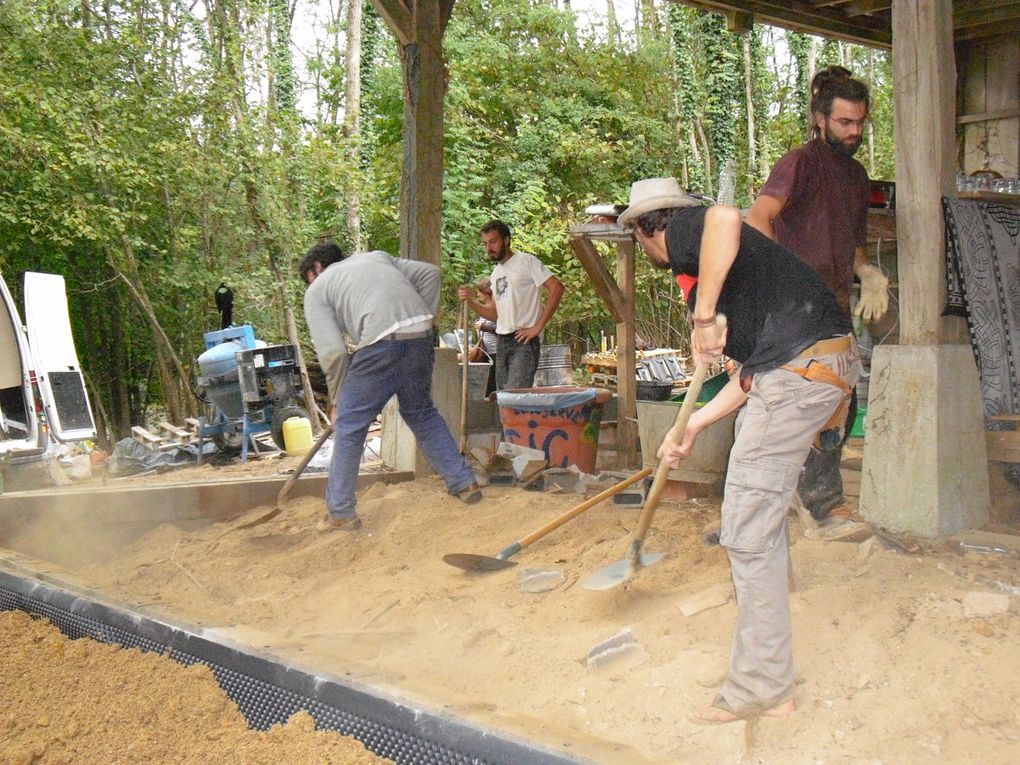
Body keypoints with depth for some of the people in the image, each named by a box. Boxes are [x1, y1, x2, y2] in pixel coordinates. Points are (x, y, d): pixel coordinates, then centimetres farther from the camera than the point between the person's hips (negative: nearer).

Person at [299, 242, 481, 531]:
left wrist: (336, 400, 15)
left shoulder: (317, 291, 16)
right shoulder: (376, 257, 31)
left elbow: (332, 352, 4)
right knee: (421, 412, 26)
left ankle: (340, 512, 13)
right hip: (421, 335, 6)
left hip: (381, 342, -6)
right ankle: (464, 482, 30)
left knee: (350, 425, 8)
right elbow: (429, 272, 20)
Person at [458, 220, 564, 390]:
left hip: (523, 340, -8)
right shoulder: (495, 273, 19)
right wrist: (470, 302, 5)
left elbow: (556, 288, -14)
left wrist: (538, 327, -16)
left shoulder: (526, 261, -5)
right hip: (502, 342, 8)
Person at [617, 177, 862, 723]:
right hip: (823, 365, 10)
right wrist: (691, 429, 26)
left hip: (799, 370, -10)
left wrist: (704, 316, -22)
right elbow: (751, 373, 25)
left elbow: (725, 218, -28)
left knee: (747, 532, -5)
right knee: (758, 510, 25)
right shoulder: (701, 266, 27)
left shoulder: (685, 229, 1)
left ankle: (762, 689, 4)